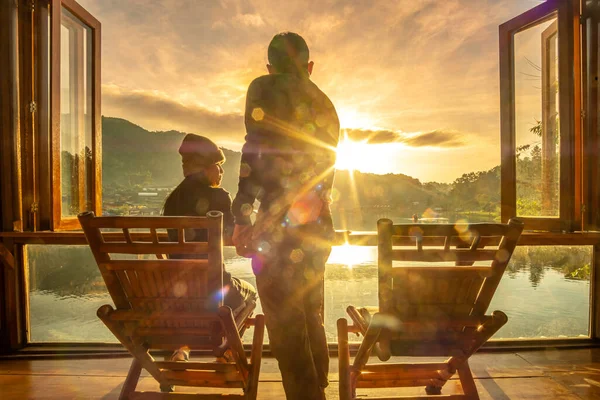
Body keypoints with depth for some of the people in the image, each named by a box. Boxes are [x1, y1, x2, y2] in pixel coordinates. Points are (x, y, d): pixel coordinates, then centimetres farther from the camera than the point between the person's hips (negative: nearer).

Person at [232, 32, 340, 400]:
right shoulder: (324, 103, 19)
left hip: (280, 226, -7)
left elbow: (256, 153, -13)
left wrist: (242, 218, -13)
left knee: (285, 327, 0)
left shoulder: (264, 88, 1)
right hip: (319, 226, 7)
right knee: (312, 320, 18)